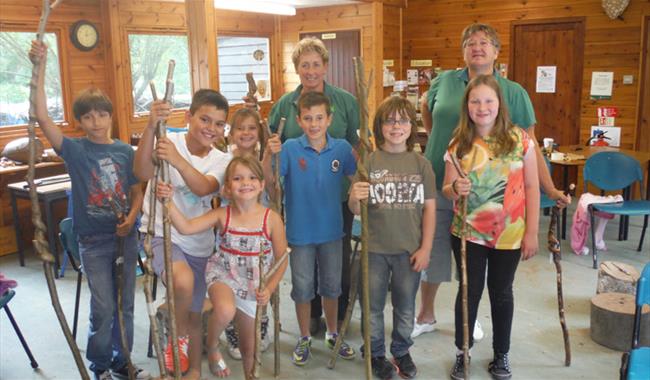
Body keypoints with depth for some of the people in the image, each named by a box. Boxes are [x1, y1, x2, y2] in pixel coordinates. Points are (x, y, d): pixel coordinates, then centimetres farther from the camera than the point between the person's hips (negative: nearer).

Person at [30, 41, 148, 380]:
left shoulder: (125, 151, 1)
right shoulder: (75, 150, -7)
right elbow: (41, 116, -19)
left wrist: (131, 220, -12)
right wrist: (40, 67, -25)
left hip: (126, 237, 3)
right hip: (93, 241, -3)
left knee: (125, 305, 12)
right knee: (103, 308, 1)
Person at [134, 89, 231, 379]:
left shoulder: (222, 161, -1)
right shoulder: (167, 140, -11)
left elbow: (203, 188, -25)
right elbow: (143, 173, -32)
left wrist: (178, 161, -43)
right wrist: (151, 127, -46)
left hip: (199, 244, 4)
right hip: (161, 235, -4)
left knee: (195, 314, 15)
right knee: (184, 280, -35)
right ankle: (178, 336, -5)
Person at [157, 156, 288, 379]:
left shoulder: (271, 219, -12)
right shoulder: (222, 215, -9)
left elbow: (281, 261, -6)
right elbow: (186, 227, -21)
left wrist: (269, 289, -17)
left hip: (253, 285, 1)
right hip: (223, 275, -1)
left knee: (249, 347, 13)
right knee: (225, 310, -35)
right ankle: (212, 347, -2)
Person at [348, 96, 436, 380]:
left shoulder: (421, 164, -2)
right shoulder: (367, 162, -6)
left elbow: (429, 208, 1)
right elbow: (356, 210, -4)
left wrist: (425, 249, -3)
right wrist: (355, 198, -27)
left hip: (409, 249, 1)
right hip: (374, 249, -1)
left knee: (405, 308, 16)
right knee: (373, 306, 13)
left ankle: (401, 351, 39)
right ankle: (376, 353, 34)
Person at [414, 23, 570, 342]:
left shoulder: (514, 93, -3)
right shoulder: (444, 81, 1)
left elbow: (529, 146, -3)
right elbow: (426, 108, 22)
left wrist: (550, 189, -8)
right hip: (437, 187, 1)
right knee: (431, 253, 12)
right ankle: (426, 316, 31)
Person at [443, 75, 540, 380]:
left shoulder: (520, 139, -7)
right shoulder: (458, 145, -4)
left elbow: (532, 187, -3)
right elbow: (447, 190, 1)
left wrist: (531, 232, -6)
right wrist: (455, 189, -23)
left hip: (509, 235, 0)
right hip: (468, 234, 0)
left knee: (501, 292, 14)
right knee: (470, 291, 10)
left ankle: (501, 355, 32)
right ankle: (462, 352, 27)